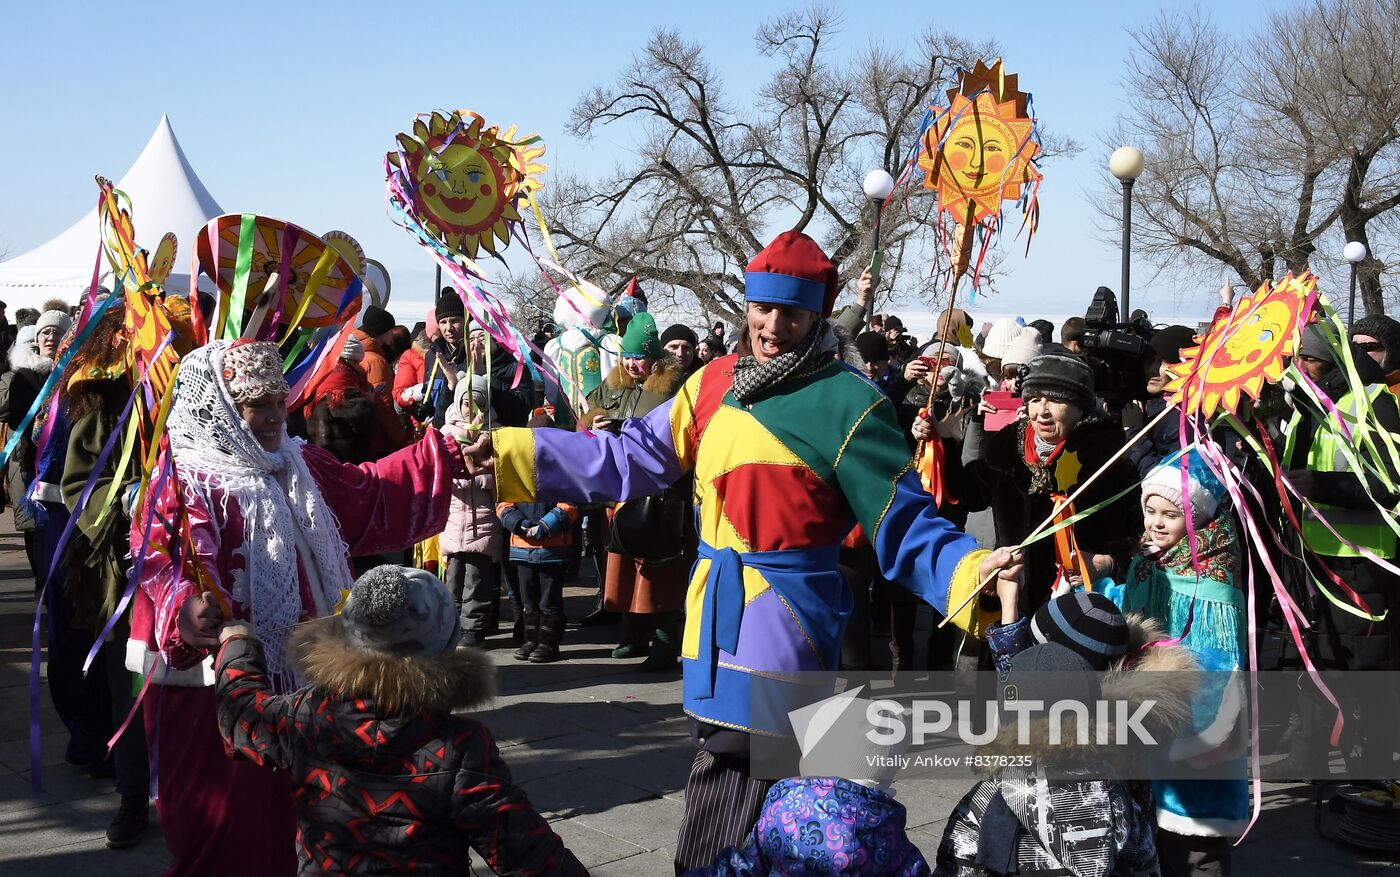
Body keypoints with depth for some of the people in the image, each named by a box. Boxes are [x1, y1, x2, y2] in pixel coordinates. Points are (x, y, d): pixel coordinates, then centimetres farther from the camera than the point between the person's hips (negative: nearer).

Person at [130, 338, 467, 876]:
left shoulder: (297, 467, 13)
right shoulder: (181, 480, -12)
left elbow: (374, 493, 18)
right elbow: (155, 556, -25)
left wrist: (446, 456, 12)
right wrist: (182, 611, -45)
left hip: (291, 674, 7)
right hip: (212, 677, -7)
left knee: (283, 806, 14)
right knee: (221, 815, -1)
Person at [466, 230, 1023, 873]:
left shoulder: (847, 402, -9)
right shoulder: (716, 383, 8)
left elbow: (904, 526, -9)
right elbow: (632, 456, 15)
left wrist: (969, 571, -27)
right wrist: (512, 453, 12)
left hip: (784, 624, -7)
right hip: (713, 617, 7)